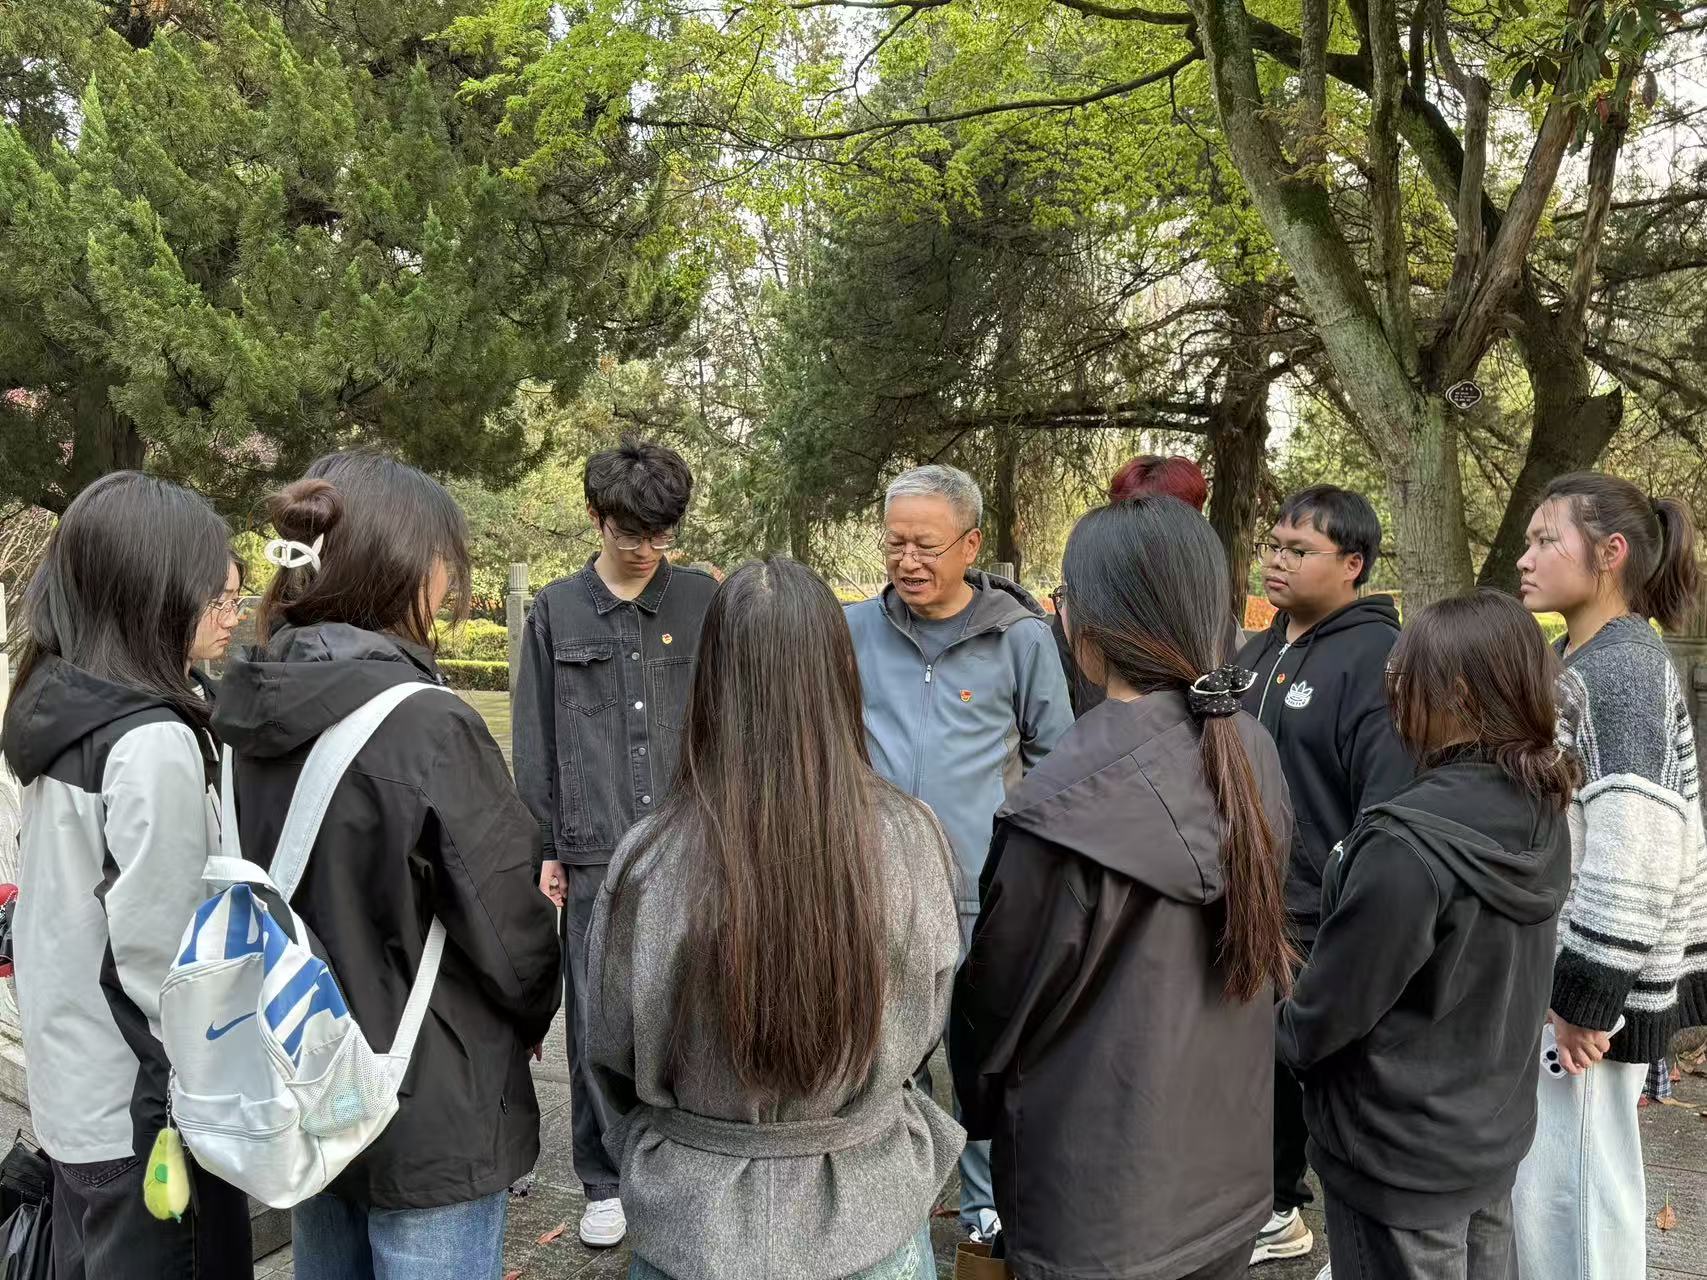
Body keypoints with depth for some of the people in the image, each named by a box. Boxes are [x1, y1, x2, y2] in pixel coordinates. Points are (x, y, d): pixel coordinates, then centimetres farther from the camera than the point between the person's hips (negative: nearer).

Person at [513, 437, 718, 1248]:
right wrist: (543, 847, 4)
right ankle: (605, 1181, 24)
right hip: (595, 853, 1)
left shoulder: (703, 602, 4)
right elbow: (536, 742, 7)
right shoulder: (555, 612, 5)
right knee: (596, 1021, 7)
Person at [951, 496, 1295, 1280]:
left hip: (1099, 1201, -5)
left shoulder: (1069, 804, -27)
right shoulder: (1252, 755, -7)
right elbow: (1262, 949, 6)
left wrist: (980, 1110, 7)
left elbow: (1002, 999, -13)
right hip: (1230, 1171, 6)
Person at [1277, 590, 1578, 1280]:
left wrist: (1282, 1036, -1)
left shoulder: (1408, 843, -31)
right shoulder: (1541, 814, -6)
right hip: (1497, 1131, 7)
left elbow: (1332, 1006, -21)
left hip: (1400, 1156, -7)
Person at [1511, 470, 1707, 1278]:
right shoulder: (1575, 661, 11)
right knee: (1553, 1170, 17)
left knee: (1566, 1179, 0)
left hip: (1593, 975, -9)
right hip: (1548, 962, 9)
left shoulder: (1624, 668, -17)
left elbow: (1637, 848, -24)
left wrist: (1587, 996, -20)